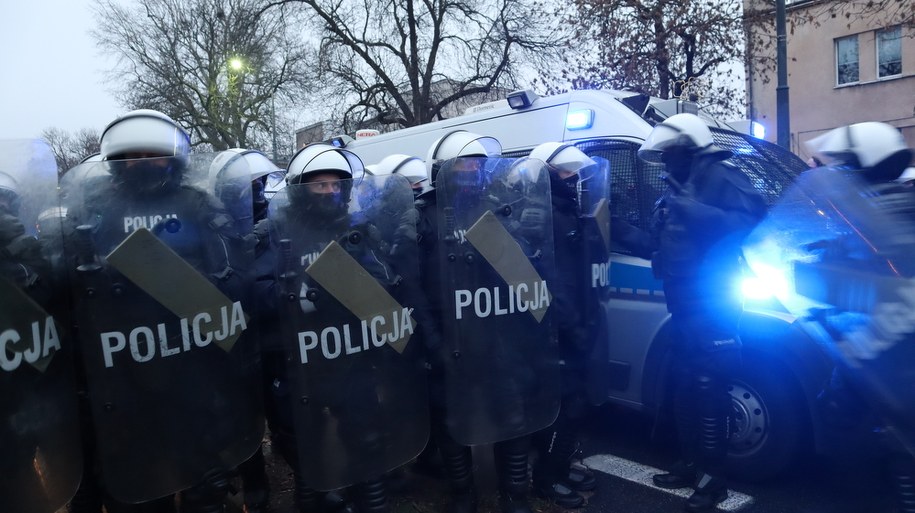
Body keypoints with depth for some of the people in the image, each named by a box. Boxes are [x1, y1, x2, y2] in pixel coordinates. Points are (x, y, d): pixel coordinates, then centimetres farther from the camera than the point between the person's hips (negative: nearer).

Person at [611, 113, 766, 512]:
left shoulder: (720, 177, -7)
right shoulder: (676, 191, 20)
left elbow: (750, 222, -23)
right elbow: (658, 246, 22)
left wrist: (694, 210, -27)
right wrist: (618, 228, 15)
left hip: (711, 305, -9)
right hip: (685, 307, 9)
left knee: (707, 389, -5)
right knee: (685, 387, 14)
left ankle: (712, 478, 8)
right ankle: (691, 465, 27)